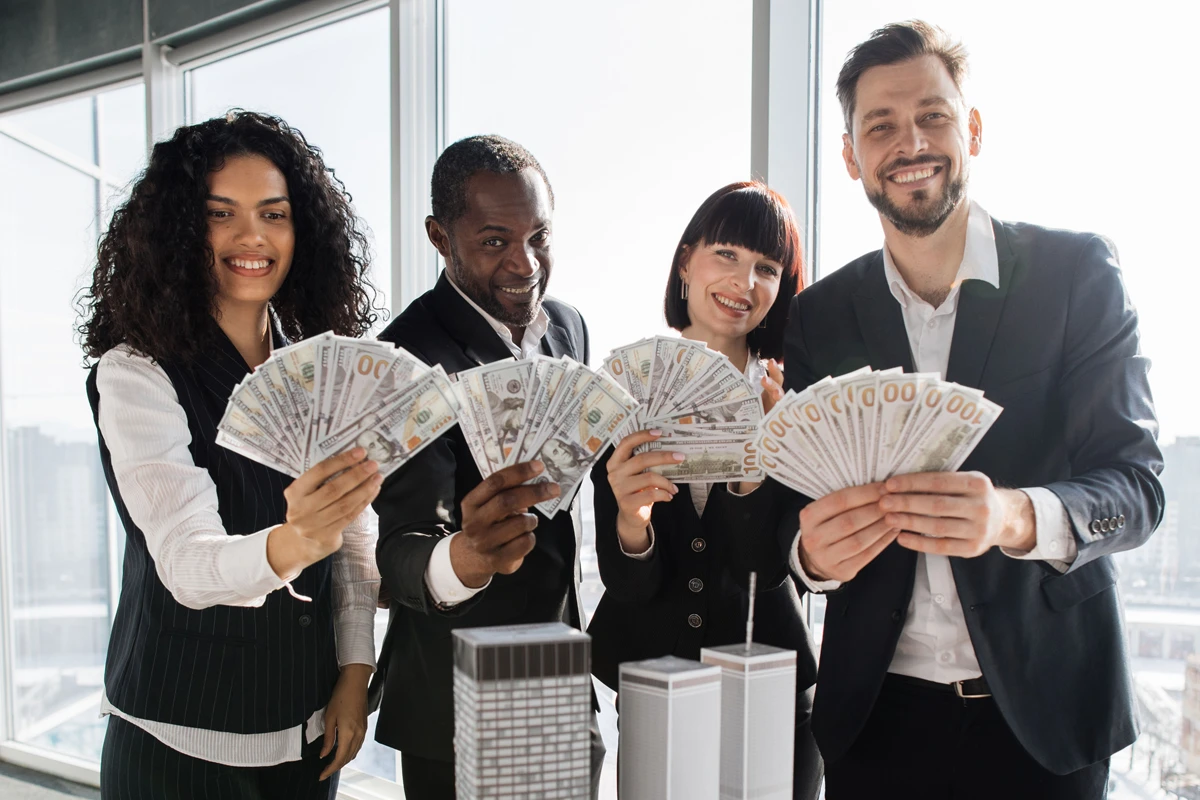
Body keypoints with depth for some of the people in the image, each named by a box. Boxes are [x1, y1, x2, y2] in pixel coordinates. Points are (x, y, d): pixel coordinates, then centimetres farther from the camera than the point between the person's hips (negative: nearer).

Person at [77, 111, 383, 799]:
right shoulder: (136, 374, -15)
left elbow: (356, 532, 5)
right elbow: (184, 560, -27)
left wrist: (356, 671, -2)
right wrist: (290, 544, -46)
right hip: (183, 739, -4)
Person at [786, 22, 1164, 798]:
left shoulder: (1078, 271, -4)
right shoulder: (819, 315, 1)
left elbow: (1137, 482, -9)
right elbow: (800, 508, 2)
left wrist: (1015, 516, -30)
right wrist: (813, 551, -22)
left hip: (1044, 704, -1)